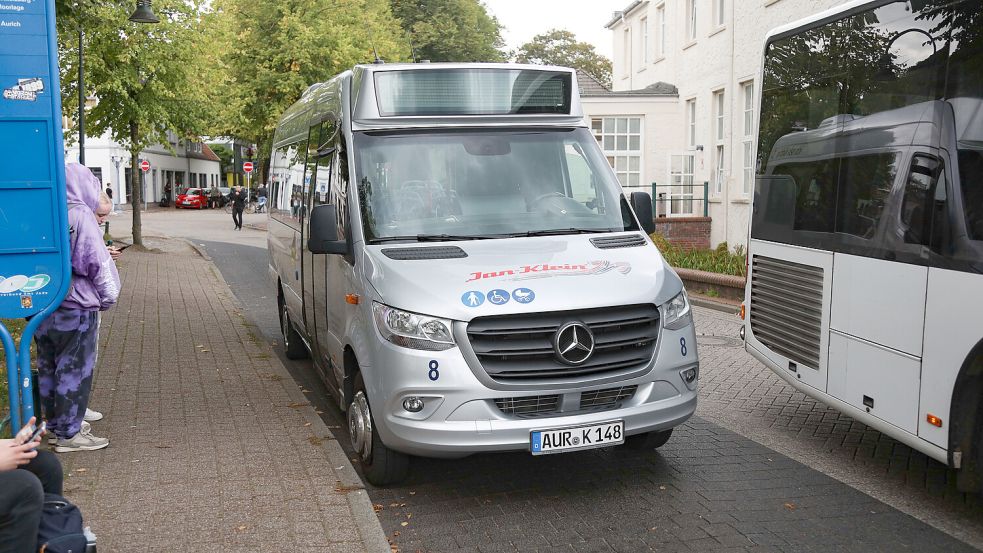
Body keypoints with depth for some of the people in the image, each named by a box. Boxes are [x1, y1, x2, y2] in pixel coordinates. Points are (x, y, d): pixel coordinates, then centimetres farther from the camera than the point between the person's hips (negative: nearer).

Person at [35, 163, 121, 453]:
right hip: (75, 309, -7)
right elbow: (97, 261, -14)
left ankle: (56, 423, 29)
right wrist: (109, 296, -1)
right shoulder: (80, 215, -15)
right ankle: (68, 434, 8)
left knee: (48, 367, 16)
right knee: (74, 370, 2)